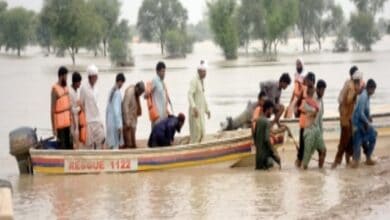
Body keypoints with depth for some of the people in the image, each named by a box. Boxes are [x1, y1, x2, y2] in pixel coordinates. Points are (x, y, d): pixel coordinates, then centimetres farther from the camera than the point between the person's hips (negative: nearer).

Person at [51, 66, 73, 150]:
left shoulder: (65, 88, 11)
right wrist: (54, 128, -17)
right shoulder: (55, 89, -13)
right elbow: (52, 109, -15)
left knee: (70, 145, 10)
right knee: (62, 147, -4)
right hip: (60, 123, -8)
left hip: (68, 122, 8)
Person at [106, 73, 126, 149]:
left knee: (112, 144, 10)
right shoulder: (117, 93, -15)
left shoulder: (112, 91, 10)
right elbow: (117, 110, -19)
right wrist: (119, 125, -18)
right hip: (115, 122, -8)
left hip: (110, 121, 8)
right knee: (116, 144, -6)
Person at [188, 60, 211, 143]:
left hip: (201, 110, 9)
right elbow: (190, 95, -24)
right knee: (196, 132, -7)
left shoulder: (202, 81, 14)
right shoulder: (194, 81, -13)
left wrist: (207, 109, 24)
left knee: (202, 133, 8)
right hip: (195, 110, -9)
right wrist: (194, 108, -35)